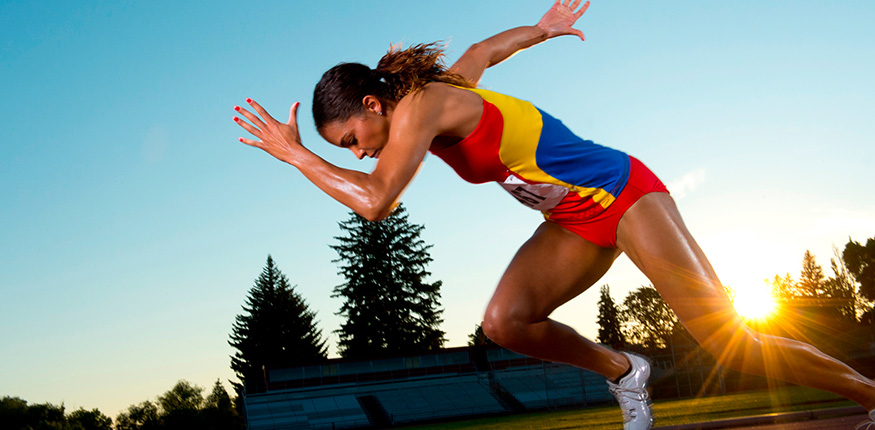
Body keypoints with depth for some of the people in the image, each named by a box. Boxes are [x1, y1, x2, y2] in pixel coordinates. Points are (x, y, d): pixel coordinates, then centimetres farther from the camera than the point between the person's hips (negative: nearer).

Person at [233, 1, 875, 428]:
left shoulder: (418, 105, -22)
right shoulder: (436, 92, 5)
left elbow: (375, 200, -32)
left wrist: (293, 152, -21)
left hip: (623, 195, -8)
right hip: (578, 223, 9)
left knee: (731, 343, -11)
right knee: (505, 322, -11)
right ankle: (623, 374, 10)